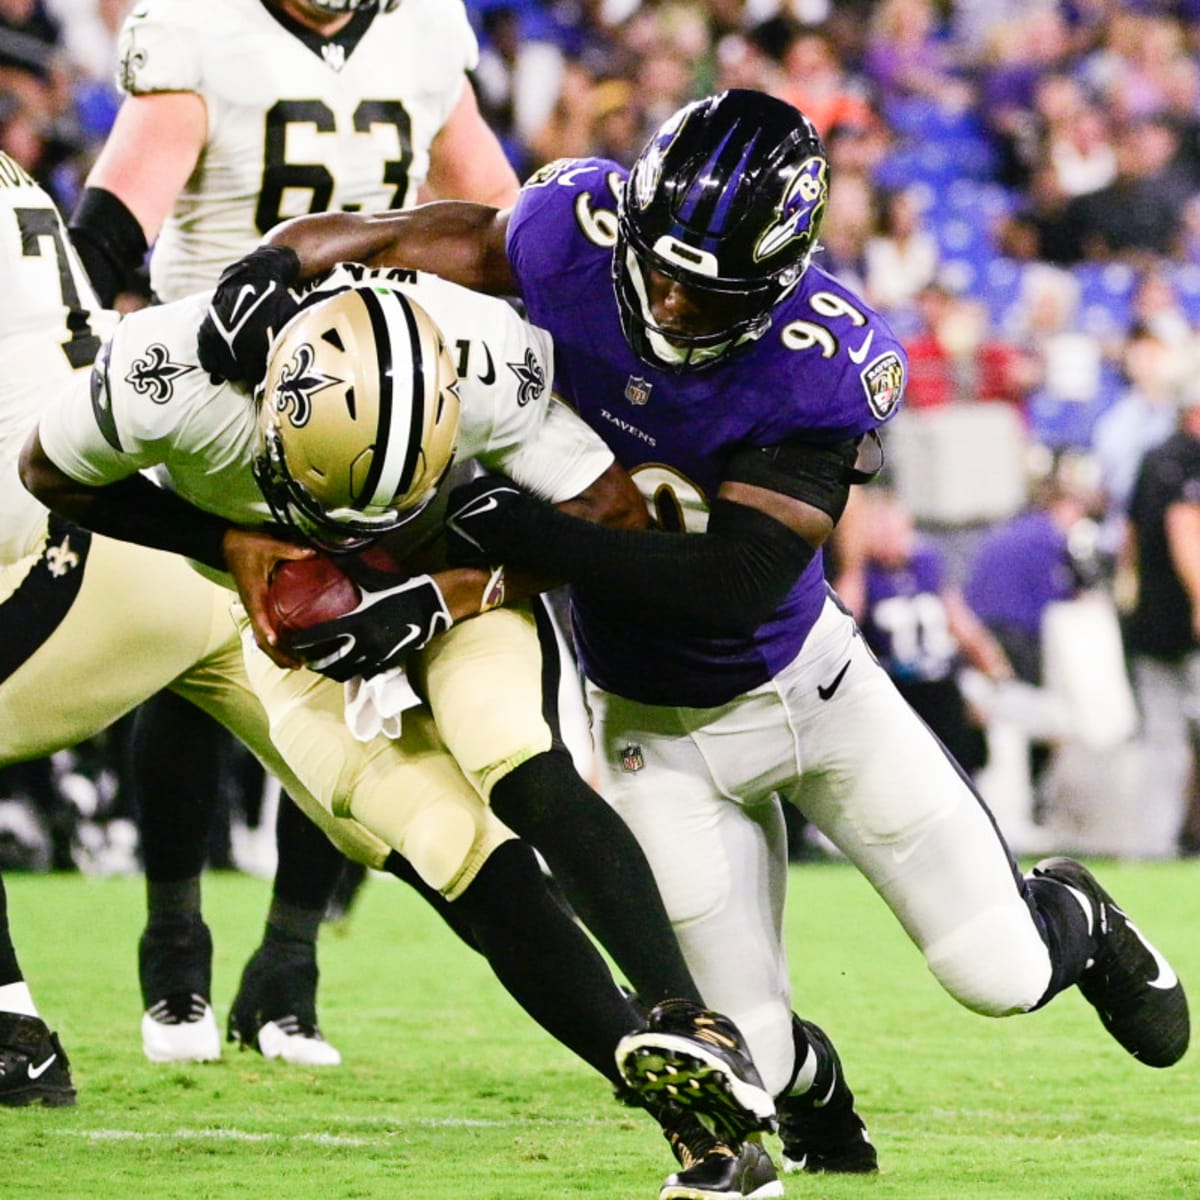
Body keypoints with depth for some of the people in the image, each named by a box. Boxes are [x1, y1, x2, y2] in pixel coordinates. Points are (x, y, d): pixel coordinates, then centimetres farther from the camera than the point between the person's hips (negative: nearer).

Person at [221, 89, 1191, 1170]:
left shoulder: (827, 364, -29)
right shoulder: (580, 235, -22)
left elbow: (737, 582, -33)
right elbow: (406, 239, -4)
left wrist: (536, 535, -39)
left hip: (809, 677, -1)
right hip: (659, 729, 1)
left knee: (997, 978, 2)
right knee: (752, 1060, -3)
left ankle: (1075, 920, 41)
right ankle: (805, 1100, 36)